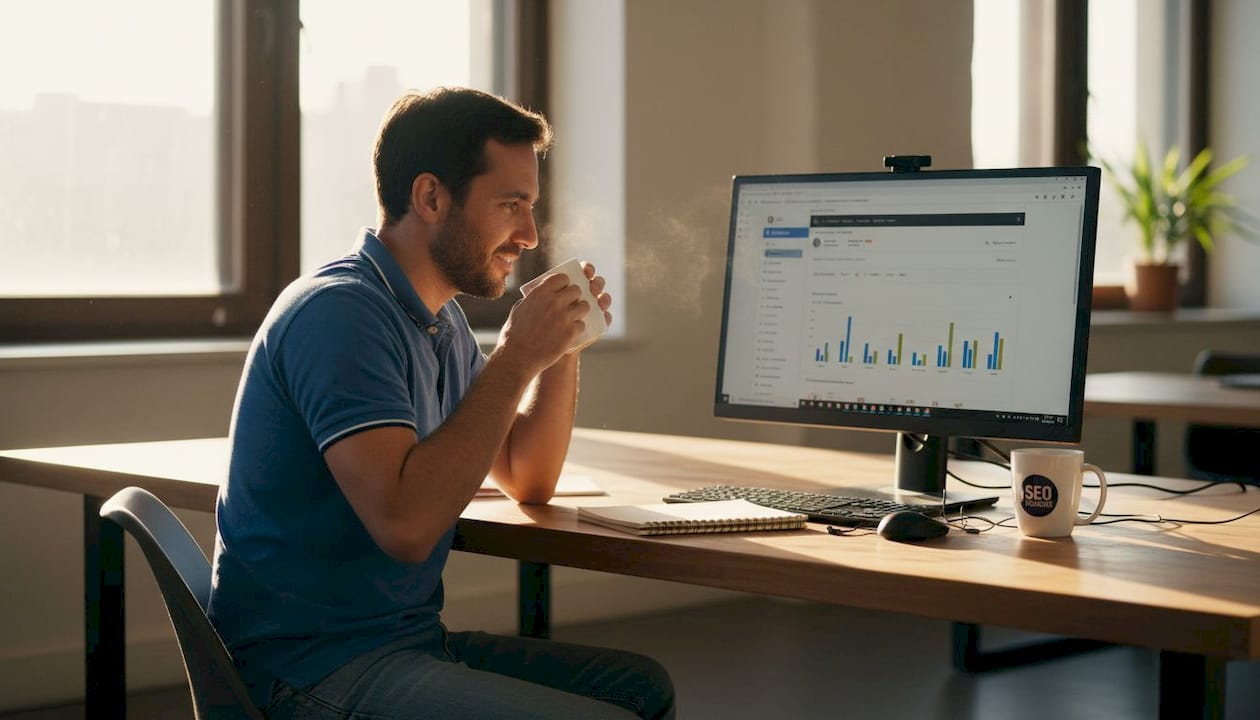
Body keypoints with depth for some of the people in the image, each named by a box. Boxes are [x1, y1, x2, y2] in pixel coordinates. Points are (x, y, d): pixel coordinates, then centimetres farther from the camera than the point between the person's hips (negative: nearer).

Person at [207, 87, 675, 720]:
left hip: (408, 638, 10)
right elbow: (405, 524, -28)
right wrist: (515, 358, -22)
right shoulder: (339, 312, -18)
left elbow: (527, 481, 22)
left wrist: (563, 347, 7)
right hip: (314, 664, -10)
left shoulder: (442, 321, 14)